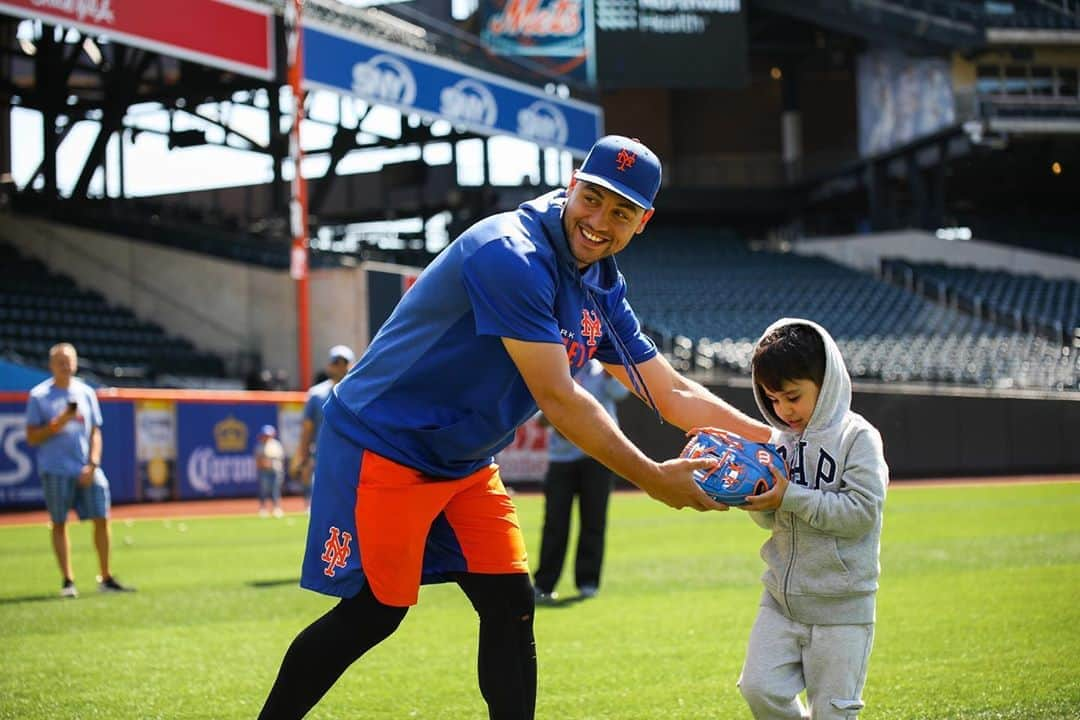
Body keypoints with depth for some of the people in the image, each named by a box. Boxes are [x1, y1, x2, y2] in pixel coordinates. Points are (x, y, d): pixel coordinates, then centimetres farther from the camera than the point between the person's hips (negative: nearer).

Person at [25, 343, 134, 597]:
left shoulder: (86, 393, 11)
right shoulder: (39, 396, 0)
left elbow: (95, 432, 11)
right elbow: (32, 438, -3)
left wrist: (92, 464, -1)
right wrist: (59, 423, -16)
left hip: (87, 471, 3)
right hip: (55, 471, -3)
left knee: (102, 519, -1)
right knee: (59, 523, 1)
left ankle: (106, 578, 8)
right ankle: (67, 581, 7)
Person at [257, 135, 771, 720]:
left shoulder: (602, 290, 3)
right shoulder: (512, 256, -26)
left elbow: (673, 395, 8)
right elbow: (558, 400, -28)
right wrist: (652, 478, -24)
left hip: (465, 465, 9)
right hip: (382, 447, -9)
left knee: (511, 604, 4)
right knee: (375, 611, -7)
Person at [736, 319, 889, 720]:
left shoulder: (857, 437, -11)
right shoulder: (779, 439, 6)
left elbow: (863, 511, -21)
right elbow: (770, 519, 9)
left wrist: (791, 496, -23)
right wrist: (757, 495, -14)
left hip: (841, 605, -5)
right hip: (781, 596, 5)